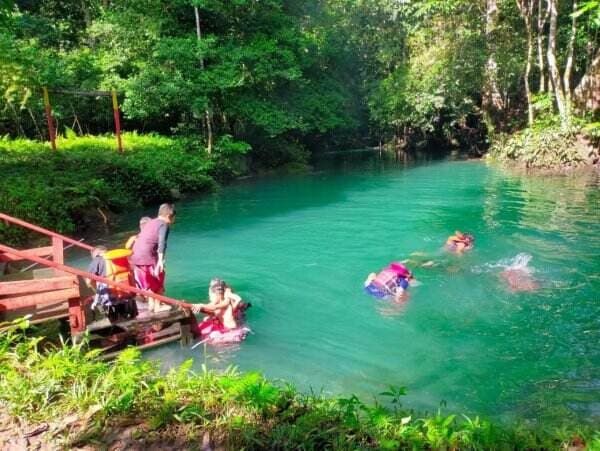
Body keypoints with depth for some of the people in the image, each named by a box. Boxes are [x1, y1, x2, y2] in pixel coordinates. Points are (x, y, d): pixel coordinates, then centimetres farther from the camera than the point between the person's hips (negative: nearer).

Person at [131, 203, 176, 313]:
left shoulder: (150, 222, 21)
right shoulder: (163, 225, -5)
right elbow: (162, 242, -20)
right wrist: (160, 260, -29)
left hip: (135, 255, 8)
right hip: (147, 256, -8)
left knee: (149, 280, 24)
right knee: (158, 279, 10)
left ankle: (151, 304, 32)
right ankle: (158, 306, 14)